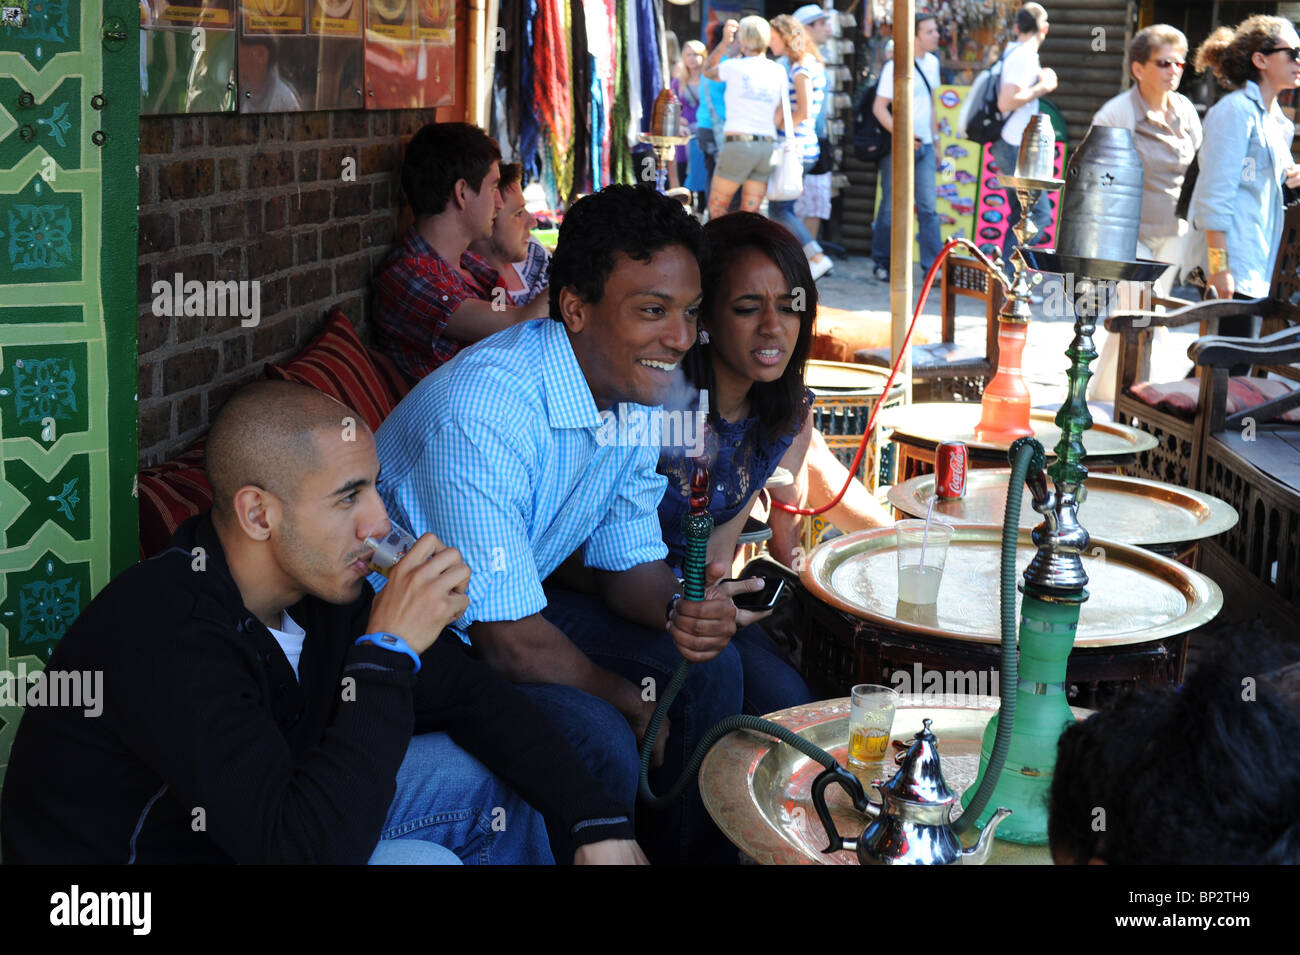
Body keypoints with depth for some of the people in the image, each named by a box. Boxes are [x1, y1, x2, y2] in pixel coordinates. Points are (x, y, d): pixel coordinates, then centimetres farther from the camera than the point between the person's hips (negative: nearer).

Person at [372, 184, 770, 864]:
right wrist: (634, 698, -14)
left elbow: (626, 565, 5)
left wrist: (679, 607, -19)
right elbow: (506, 642, -30)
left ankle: (689, 856, 20)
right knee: (598, 740, -27)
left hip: (515, 597, 9)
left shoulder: (637, 395, -5)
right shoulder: (485, 411, -33)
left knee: (708, 668, 1)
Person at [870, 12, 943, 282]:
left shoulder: (932, 63, 10)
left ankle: (933, 266, -1)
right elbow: (879, 107, -13)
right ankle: (882, 264, 16)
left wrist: (935, 142, 19)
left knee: (928, 206, -1)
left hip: (924, 146, 6)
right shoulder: (895, 66, -12)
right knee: (891, 207, 3)